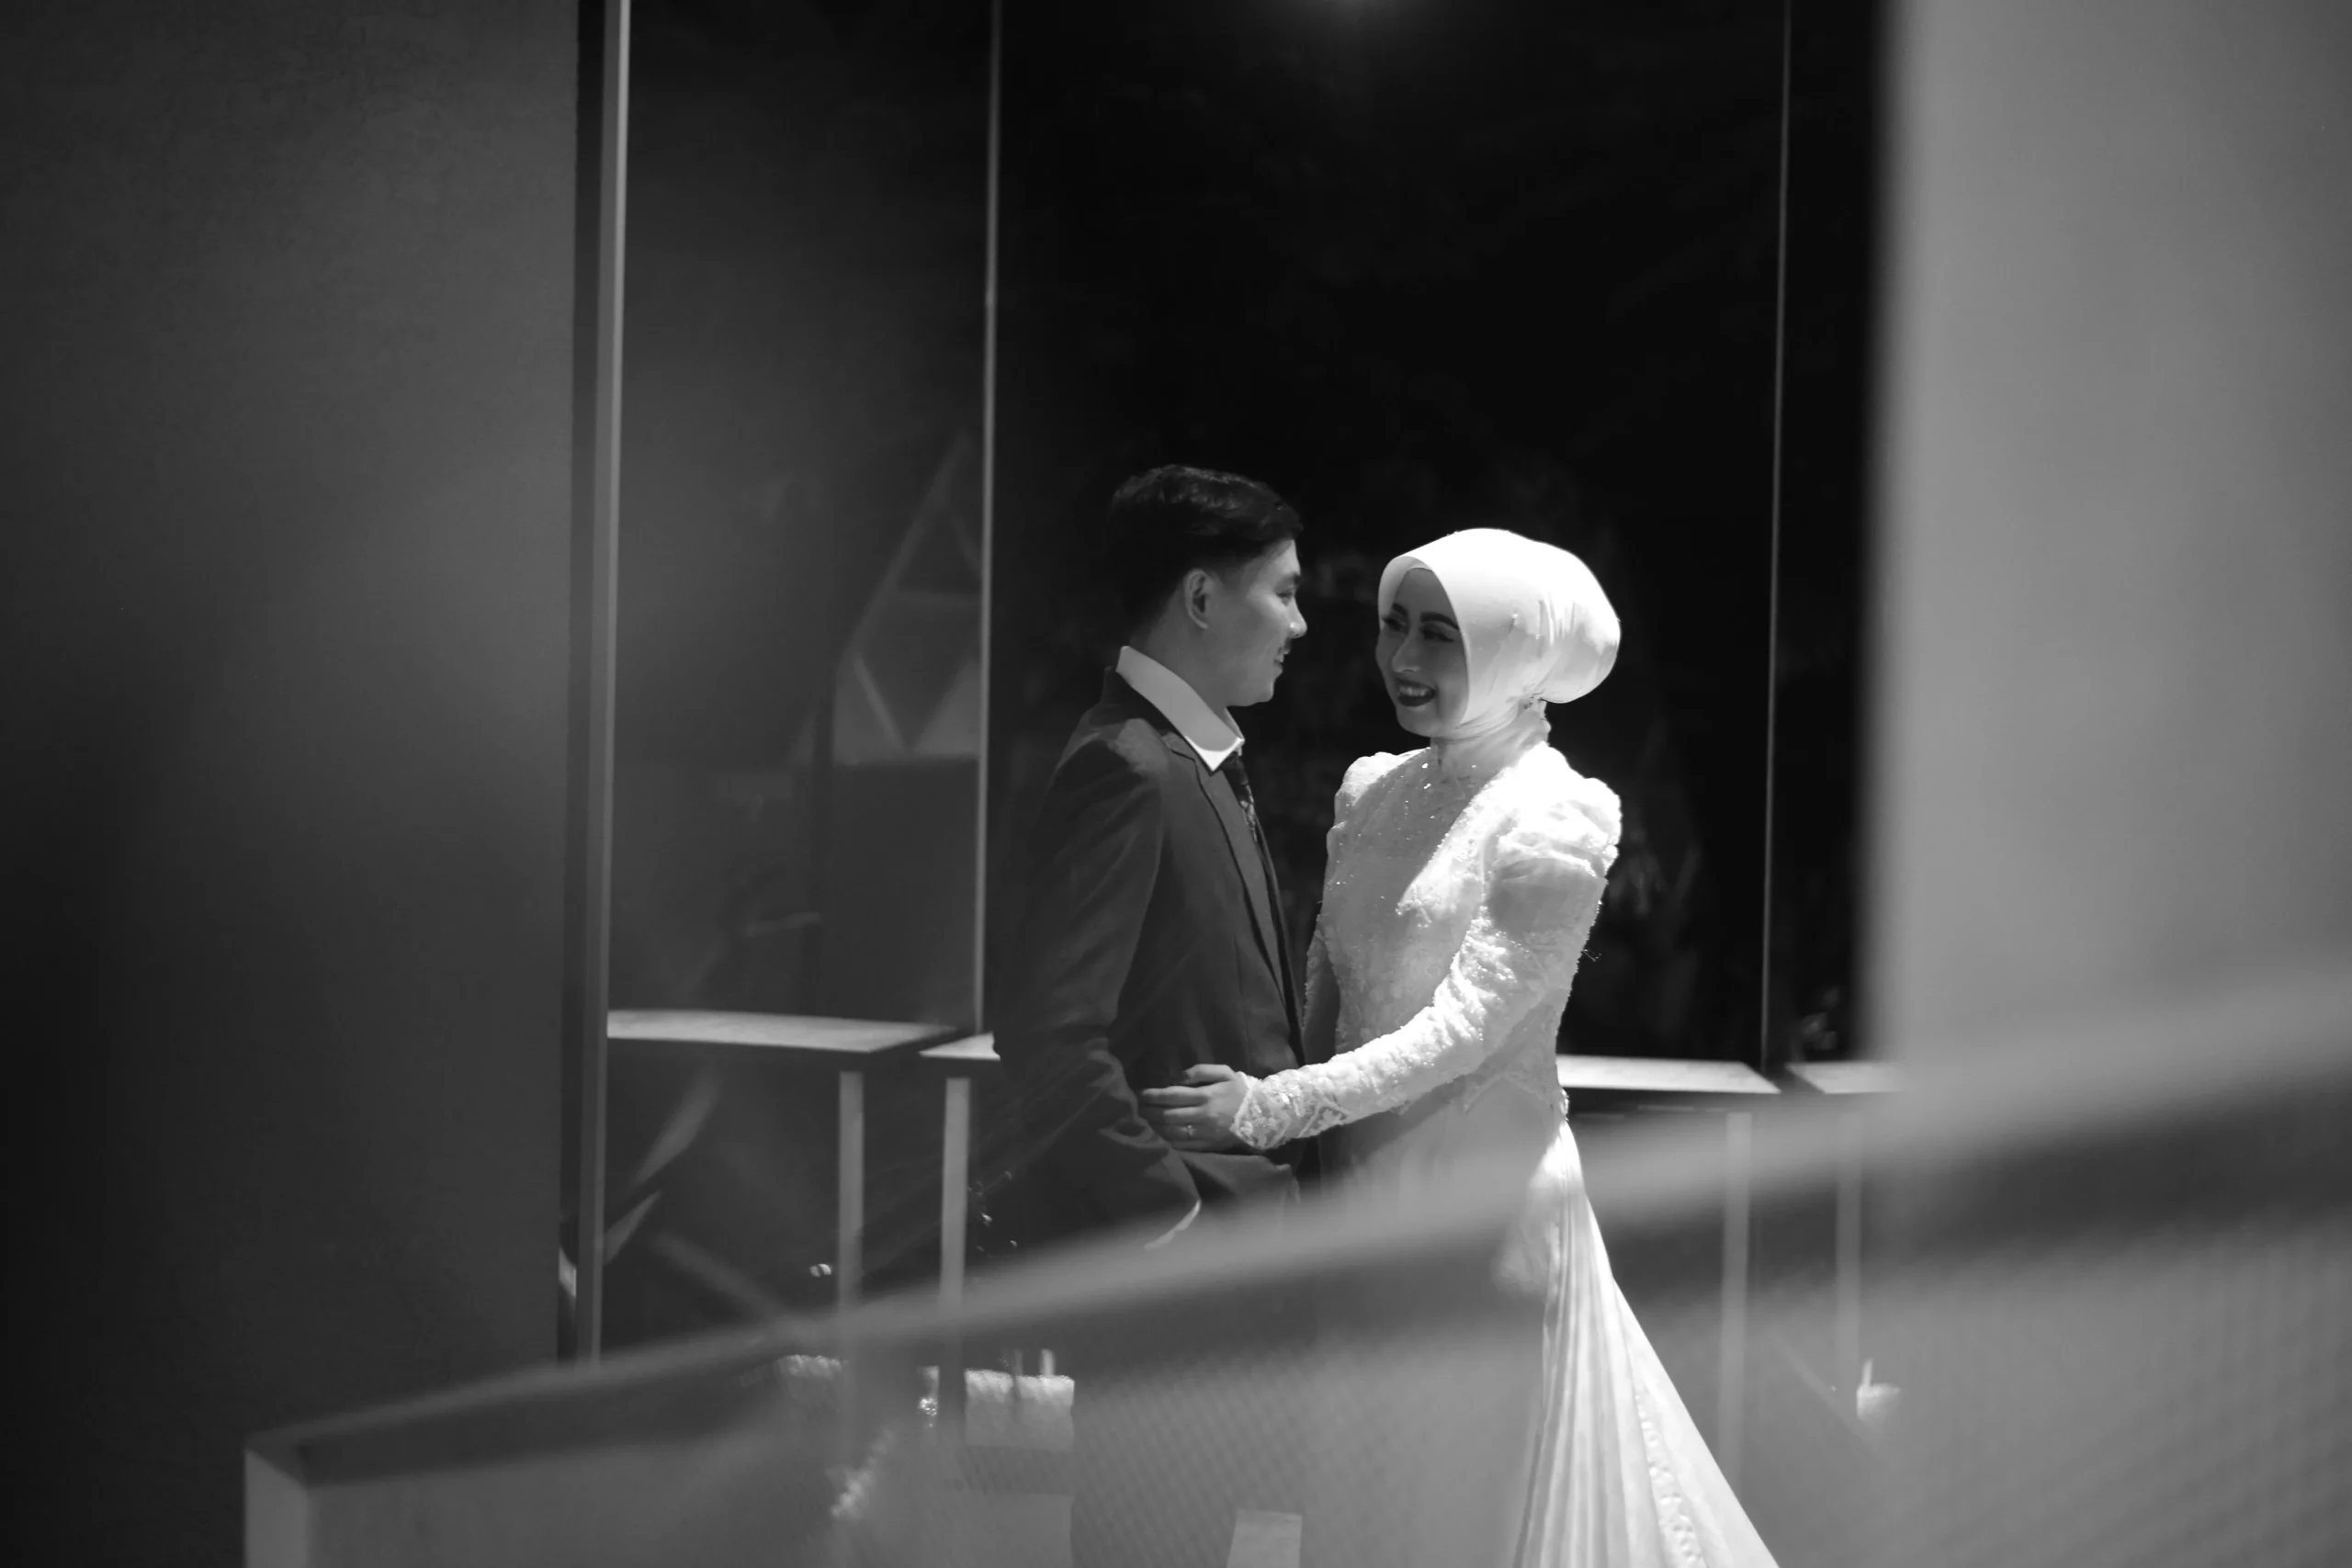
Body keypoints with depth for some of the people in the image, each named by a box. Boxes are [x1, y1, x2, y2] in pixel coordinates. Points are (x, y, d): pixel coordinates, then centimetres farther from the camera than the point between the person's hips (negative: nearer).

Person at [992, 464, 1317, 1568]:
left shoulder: (1204, 760, 13)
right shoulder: (1126, 768, -17)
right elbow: (1049, 1030, -24)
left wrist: (1274, 1191, 11)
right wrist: (1168, 1218, -19)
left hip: (1233, 1220, 9)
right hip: (1157, 1254, -9)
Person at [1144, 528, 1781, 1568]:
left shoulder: (1555, 819, -13)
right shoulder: (1373, 791, 7)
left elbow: (1464, 1027, -19)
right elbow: (1325, 991, 10)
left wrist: (1268, 1109, -21)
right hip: (1361, 1187, 6)